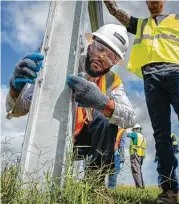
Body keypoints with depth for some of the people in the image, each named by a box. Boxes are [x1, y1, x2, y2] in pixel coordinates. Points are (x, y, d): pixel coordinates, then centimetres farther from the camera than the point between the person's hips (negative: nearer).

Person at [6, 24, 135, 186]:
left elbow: (130, 119, -27)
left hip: (83, 142, 1)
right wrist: (16, 87, -45)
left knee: (107, 118, -26)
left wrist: (103, 102, -47)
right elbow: (16, 110, -22)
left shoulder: (112, 81, -10)